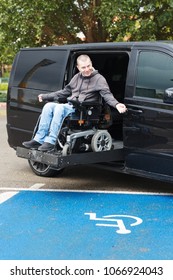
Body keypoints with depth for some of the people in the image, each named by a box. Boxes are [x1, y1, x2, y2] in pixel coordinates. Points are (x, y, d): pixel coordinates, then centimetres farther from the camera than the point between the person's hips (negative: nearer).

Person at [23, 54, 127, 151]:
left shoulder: (99, 79, 0)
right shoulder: (77, 77, 19)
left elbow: (107, 94, -12)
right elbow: (65, 91, 29)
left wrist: (116, 104, -33)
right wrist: (45, 96, 29)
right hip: (70, 106, 7)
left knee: (60, 108, -31)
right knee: (49, 106, -18)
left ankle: (50, 142, -32)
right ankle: (39, 139, -19)